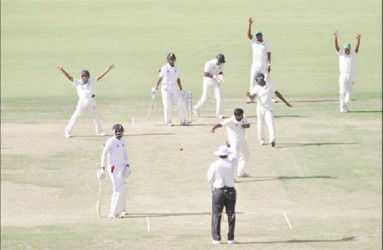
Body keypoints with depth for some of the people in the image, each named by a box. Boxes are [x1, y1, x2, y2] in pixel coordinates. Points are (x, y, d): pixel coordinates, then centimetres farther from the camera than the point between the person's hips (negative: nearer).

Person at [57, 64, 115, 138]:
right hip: (82, 101, -3)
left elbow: (100, 76, 7)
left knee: (95, 116, 13)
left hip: (91, 101, 3)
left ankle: (99, 131, 31)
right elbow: (69, 77, -8)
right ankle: (68, 132, -3)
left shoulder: (91, 82, 8)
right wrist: (62, 70, -21)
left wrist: (108, 69, 2)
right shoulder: (78, 83, 1)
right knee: (75, 116, -7)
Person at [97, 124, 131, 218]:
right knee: (118, 189, -13)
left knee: (124, 189, 14)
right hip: (113, 167, -8)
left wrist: (127, 165, 4)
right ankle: (113, 213, -10)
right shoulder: (110, 142, -14)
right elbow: (104, 154, -15)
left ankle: (122, 210, 31)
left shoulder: (122, 140, 11)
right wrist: (102, 168, -21)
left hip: (122, 167, 8)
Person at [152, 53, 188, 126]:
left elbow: (178, 79, 14)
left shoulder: (176, 68, 9)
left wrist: (181, 90, 11)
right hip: (166, 88, -4)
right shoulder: (164, 68, -3)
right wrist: (156, 88, -2)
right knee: (167, 105, -8)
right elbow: (160, 78, 1)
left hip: (174, 88, 4)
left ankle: (183, 121, 4)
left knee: (180, 104, -3)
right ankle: (168, 122, 1)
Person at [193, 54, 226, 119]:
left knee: (219, 97, -7)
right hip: (208, 82, -5)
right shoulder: (209, 64, -21)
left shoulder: (221, 64, -3)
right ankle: (196, 108, 26)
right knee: (205, 97, 0)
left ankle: (218, 114, -1)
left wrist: (221, 76, -15)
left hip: (216, 82, 5)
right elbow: (205, 73, -20)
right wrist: (214, 76, -33)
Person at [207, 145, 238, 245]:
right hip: (230, 191, 2)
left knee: (216, 215, 5)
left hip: (218, 191, -1)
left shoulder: (214, 165, -12)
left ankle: (216, 238, 4)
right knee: (231, 215, 9)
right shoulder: (231, 164, -8)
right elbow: (234, 157, 16)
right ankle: (230, 238, 10)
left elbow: (210, 179, -6)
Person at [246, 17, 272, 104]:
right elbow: (249, 34, -12)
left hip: (264, 65, 0)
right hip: (255, 65, 0)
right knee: (253, 81, -3)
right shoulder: (253, 41, 3)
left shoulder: (266, 44, 2)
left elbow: (269, 54, 1)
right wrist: (250, 24, -23)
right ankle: (251, 98, 0)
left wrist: (269, 65, -7)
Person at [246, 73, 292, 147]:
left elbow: (277, 93, 6)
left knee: (270, 123, -17)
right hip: (260, 108, 1)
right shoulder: (256, 88, -5)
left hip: (268, 108, -1)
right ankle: (261, 139, 30)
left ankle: (272, 140, -27)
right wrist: (249, 95, -47)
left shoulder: (269, 85, -3)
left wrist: (286, 102, 9)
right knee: (260, 124, 10)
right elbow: (252, 96, -22)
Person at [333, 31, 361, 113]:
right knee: (343, 92, -11)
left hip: (351, 76, 2)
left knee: (349, 93, 6)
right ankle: (342, 107, -3)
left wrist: (358, 39, -25)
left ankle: (346, 106, 21)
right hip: (342, 75, -2)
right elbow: (336, 47, -10)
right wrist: (336, 38, -26)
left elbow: (357, 47, -7)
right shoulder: (341, 54, 4)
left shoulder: (353, 54, 8)